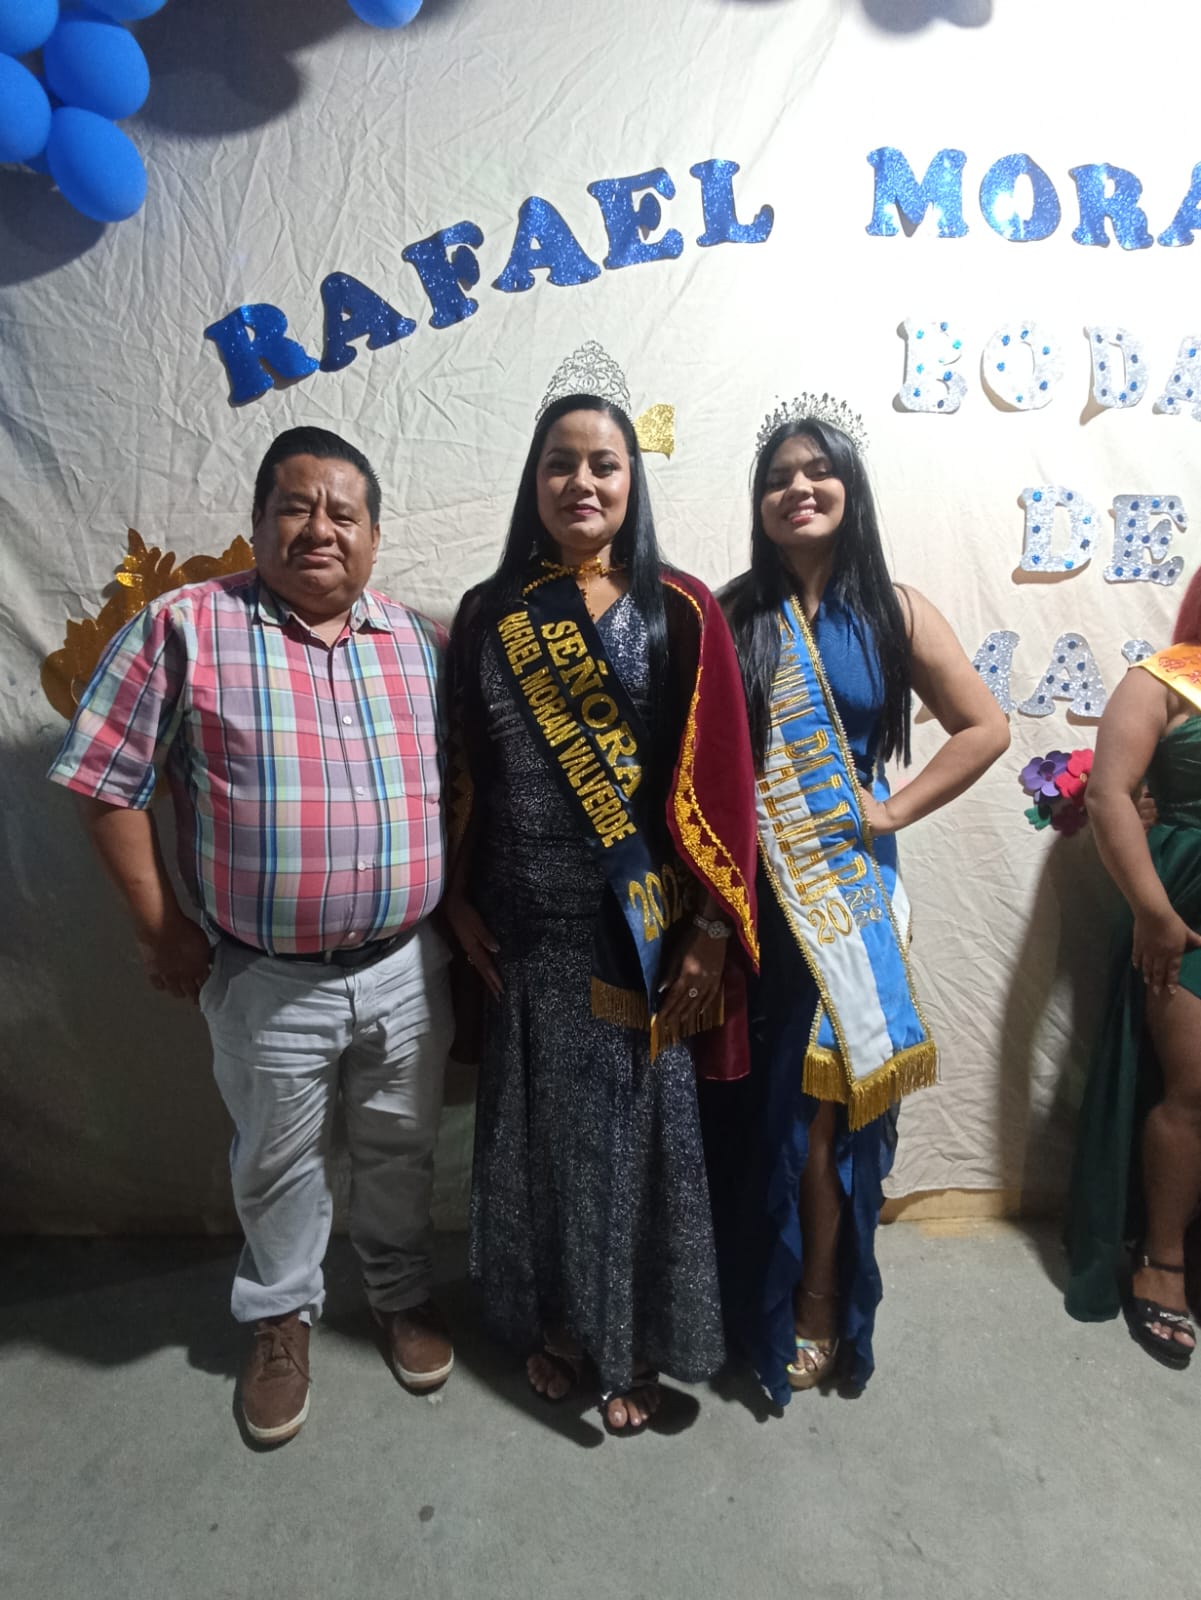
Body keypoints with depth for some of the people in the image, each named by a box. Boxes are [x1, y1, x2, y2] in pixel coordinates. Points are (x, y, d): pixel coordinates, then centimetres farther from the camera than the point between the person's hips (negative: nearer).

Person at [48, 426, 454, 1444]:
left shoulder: (420, 642, 2)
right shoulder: (187, 627, -8)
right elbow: (108, 781, -6)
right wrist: (160, 926, -6)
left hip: (406, 966, 3)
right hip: (266, 979, -2)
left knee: (400, 1149, 20)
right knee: (276, 1161, 19)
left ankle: (403, 1294, 46)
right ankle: (281, 1315, 46)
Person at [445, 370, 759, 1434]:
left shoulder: (679, 612, -2)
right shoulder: (489, 615, 5)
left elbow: (718, 777, -5)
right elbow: (464, 771, 7)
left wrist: (711, 929, -9)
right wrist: (460, 903, 3)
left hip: (644, 928, -2)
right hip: (528, 928, 2)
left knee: (641, 1121, 10)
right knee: (543, 1120, 15)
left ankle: (635, 1341, 33)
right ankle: (553, 1318, 39)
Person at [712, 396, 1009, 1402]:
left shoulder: (894, 612, 2)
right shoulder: (733, 618, 1)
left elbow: (986, 728, 4)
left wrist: (896, 809, -4)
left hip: (849, 886, 0)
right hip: (753, 892, 0)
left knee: (828, 1097, 8)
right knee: (757, 1099, 10)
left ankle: (820, 1305, 30)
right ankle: (757, 1299, 33)